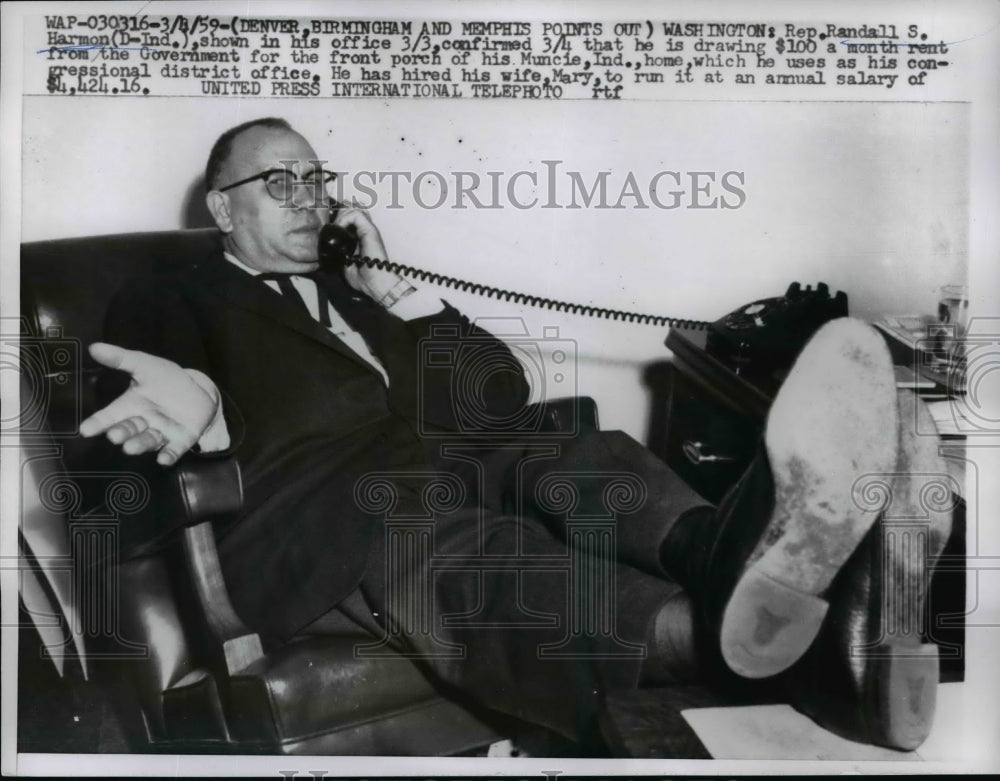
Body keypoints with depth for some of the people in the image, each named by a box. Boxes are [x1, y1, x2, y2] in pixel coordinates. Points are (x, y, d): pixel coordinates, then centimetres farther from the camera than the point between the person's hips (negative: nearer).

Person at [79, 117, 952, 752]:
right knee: (413, 508, -37)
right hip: (319, 492, -3)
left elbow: (502, 391, 22)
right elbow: (129, 418, 0)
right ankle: (709, 623, -64)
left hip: (451, 462, 4)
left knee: (582, 458, -28)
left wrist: (394, 290, 12)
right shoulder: (171, 301, 21)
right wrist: (191, 402, -25)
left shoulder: (356, 284, 30)